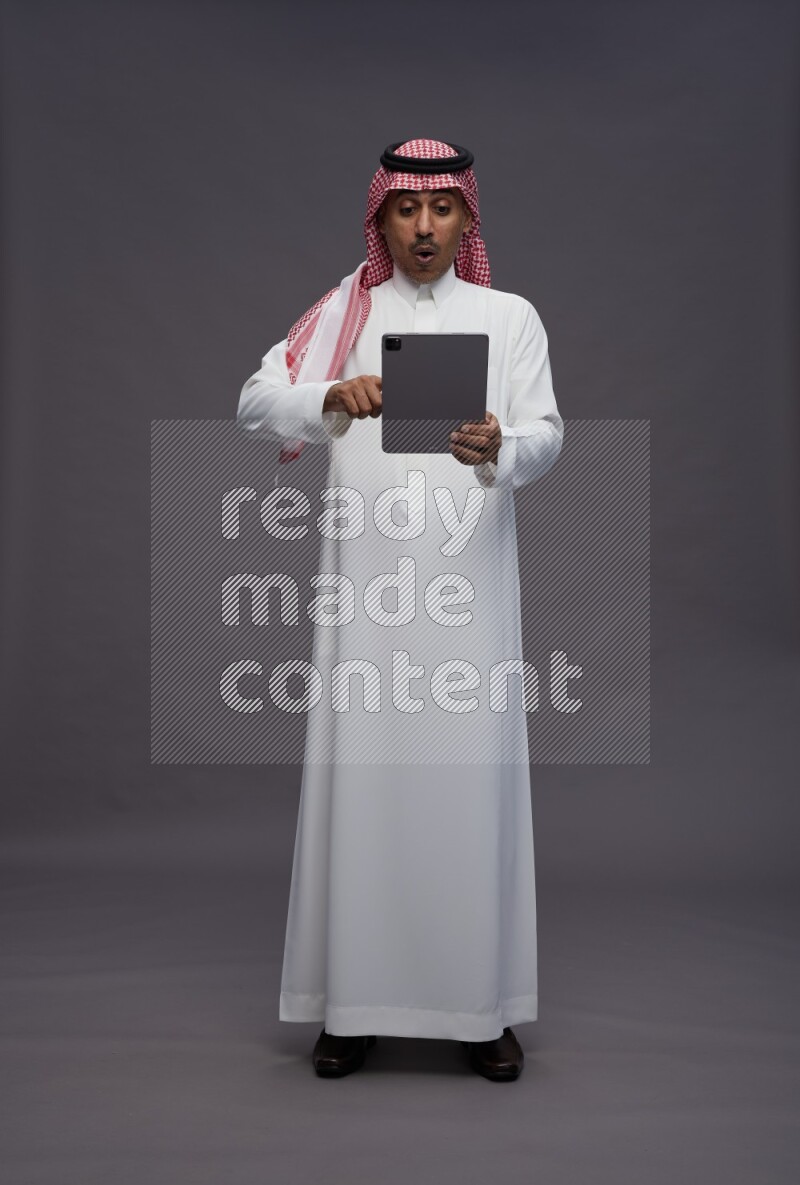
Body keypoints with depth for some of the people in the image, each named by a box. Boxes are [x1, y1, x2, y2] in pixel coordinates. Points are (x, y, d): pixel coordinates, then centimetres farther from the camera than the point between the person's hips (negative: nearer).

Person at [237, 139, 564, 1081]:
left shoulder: (510, 316, 12)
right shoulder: (341, 313, 11)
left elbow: (546, 434, 0)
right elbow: (254, 405, -1)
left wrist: (500, 449, -23)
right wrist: (331, 398, -21)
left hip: (470, 584, 0)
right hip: (366, 585, 0)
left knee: (473, 779, 0)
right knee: (361, 775, 1)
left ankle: (483, 1007, 13)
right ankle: (355, 1001, 14)